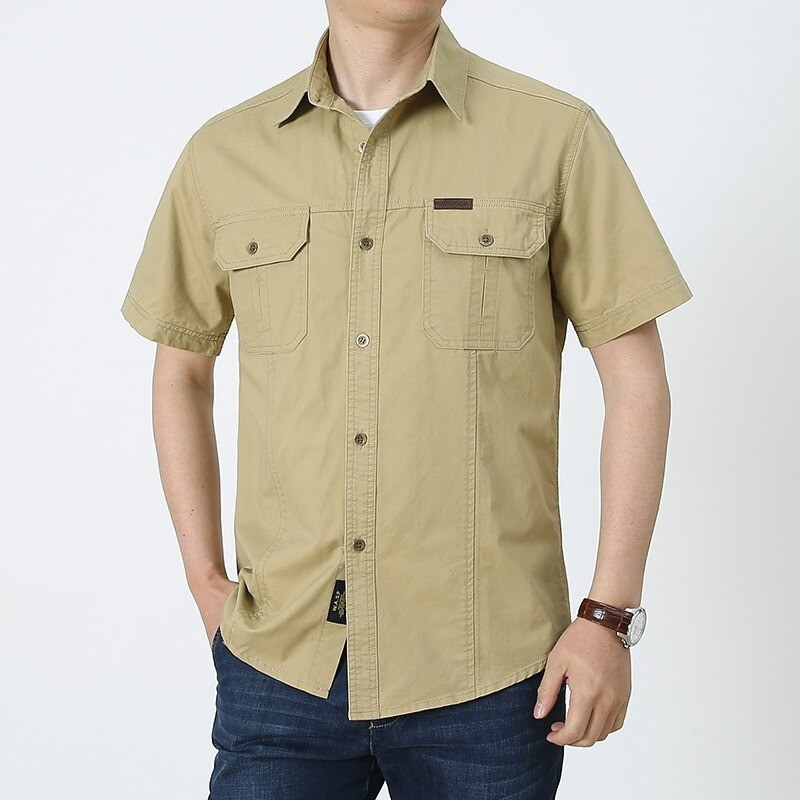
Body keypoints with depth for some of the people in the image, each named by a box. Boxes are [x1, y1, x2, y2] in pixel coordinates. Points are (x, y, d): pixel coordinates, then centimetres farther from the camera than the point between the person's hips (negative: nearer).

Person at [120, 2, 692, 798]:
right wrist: (205, 582, 7)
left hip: (489, 674, -1)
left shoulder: (556, 135, -3)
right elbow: (180, 369, 14)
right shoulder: (222, 154, 3)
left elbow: (636, 375, -1)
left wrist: (610, 614, -5)